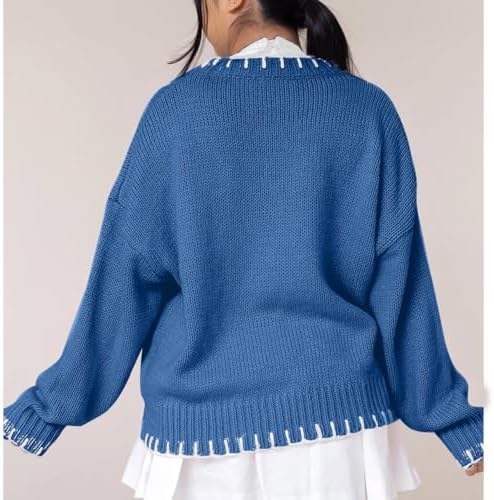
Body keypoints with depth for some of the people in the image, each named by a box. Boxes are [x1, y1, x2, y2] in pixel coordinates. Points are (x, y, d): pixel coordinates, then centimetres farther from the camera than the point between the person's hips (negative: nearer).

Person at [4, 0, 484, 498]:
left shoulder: (177, 108, -9)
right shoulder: (369, 109, -4)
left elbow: (123, 279, -7)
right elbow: (398, 286, -3)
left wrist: (47, 408, 5)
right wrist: (455, 421, 8)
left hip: (206, 421, 0)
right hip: (338, 414, 1)